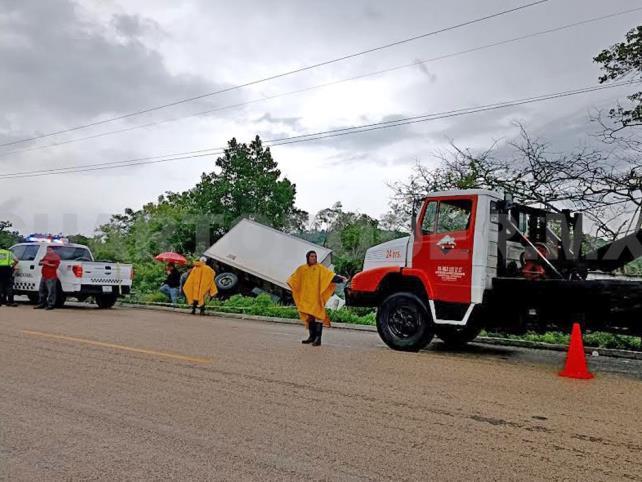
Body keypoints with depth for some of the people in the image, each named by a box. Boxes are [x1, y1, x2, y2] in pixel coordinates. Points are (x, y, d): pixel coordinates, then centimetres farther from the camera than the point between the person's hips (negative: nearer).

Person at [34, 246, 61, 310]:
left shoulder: (56, 257, -3)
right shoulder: (46, 256, 22)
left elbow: (55, 265, -15)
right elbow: (40, 263, 22)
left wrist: (48, 264, -14)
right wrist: (42, 262, 0)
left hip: (51, 277, -9)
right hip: (44, 276, 9)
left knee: (51, 291, -9)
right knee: (41, 290, 12)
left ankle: (51, 305, -6)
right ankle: (41, 304, 21)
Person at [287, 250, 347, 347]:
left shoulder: (320, 268, -3)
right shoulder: (301, 269, 8)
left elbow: (331, 275, -15)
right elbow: (292, 279, 19)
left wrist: (341, 279, -28)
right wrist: (289, 282, 2)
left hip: (316, 296, -4)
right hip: (306, 297, 4)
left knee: (317, 315, -11)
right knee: (309, 316, 10)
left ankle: (318, 338, -11)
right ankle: (312, 336, 22)